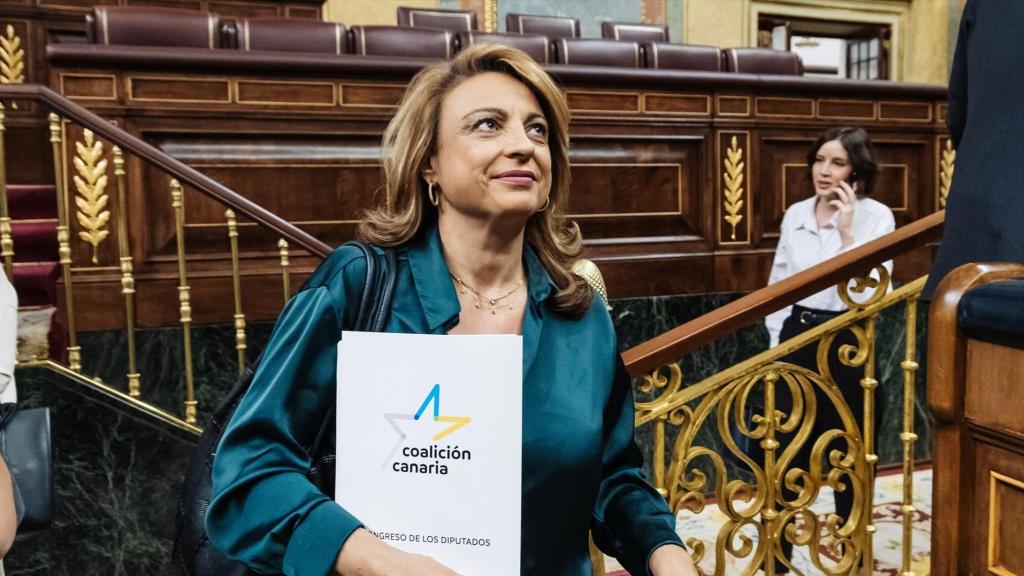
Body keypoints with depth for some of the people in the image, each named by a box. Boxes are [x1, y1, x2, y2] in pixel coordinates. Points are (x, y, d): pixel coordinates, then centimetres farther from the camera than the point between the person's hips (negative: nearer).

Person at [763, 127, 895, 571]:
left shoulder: (876, 216, -7)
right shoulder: (795, 215, 5)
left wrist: (846, 232, -21)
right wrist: (777, 344, 7)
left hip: (847, 343, -3)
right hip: (797, 339, 3)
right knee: (787, 450, 8)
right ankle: (777, 555, 24)